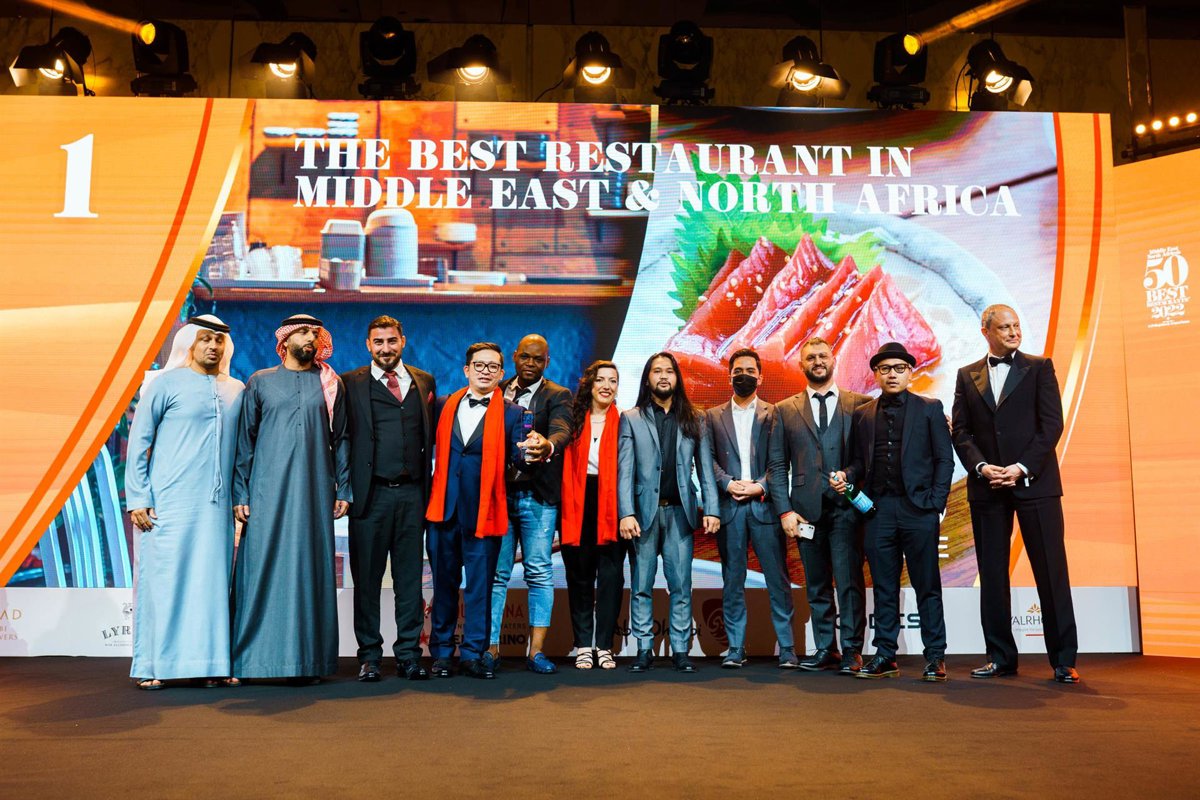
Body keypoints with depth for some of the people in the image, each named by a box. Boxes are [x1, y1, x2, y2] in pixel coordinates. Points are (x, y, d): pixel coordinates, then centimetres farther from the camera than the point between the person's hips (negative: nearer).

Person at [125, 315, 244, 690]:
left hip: (217, 504, 4)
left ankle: (207, 663, 12)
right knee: (163, 578, -1)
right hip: (169, 501, -4)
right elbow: (138, 442, 1)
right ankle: (152, 667, 9)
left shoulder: (236, 391, 13)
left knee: (212, 581, 4)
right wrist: (137, 498, -6)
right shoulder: (165, 383, 2)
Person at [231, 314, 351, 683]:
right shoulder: (260, 382, 9)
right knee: (262, 567, -2)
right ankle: (256, 657, 7)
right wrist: (240, 493, 1)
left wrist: (343, 489, 5)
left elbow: (341, 439, 11)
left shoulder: (330, 384, 11)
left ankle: (308, 659, 8)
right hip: (268, 491, 0)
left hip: (315, 491, 1)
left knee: (310, 568, 1)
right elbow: (244, 439, 8)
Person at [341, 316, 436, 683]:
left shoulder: (425, 382, 12)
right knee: (367, 578, 5)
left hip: (412, 493, 2)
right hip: (371, 494, -2)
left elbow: (431, 435, 13)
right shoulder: (350, 384, 4)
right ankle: (369, 655, 16)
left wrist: (429, 485, 5)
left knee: (410, 577, 7)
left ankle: (409, 653, 16)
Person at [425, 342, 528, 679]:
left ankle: (473, 653, 15)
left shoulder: (511, 413, 3)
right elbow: (429, 445, 11)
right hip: (443, 509, 2)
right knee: (444, 583, 10)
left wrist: (525, 452, -27)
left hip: (483, 511, -2)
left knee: (480, 585, 3)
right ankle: (441, 652, 22)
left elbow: (515, 458, -7)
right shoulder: (444, 406, 10)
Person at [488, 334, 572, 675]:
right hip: (497, 492, 2)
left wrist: (547, 446, -40)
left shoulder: (558, 396, 4)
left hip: (537, 496, -2)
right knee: (495, 572, 4)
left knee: (540, 573, -1)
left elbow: (561, 430, -16)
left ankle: (536, 651, 4)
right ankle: (491, 647, 10)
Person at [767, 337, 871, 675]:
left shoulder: (861, 404, 7)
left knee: (849, 580, -5)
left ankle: (851, 650, 4)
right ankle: (826, 649, 17)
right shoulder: (785, 410, 11)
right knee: (817, 584, 8)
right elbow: (777, 466, 8)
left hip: (846, 506, -2)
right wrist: (785, 511, 0)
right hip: (806, 509, 2)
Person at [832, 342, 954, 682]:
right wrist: (846, 476, -7)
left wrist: (936, 503, -7)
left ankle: (935, 657, 12)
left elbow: (944, 459, 2)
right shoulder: (862, 415, 13)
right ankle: (885, 656, 14)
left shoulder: (929, 408, 6)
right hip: (878, 510, 3)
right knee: (884, 588, 8)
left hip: (918, 509, -2)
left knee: (927, 586, 3)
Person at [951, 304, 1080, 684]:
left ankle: (1063, 660, 7)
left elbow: (1052, 424, -3)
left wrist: (1021, 468, -12)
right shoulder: (967, 376, 12)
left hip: (1034, 482, -2)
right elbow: (960, 431, 7)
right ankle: (1000, 657, 15)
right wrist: (982, 467, -9)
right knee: (992, 573, 6)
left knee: (1051, 570, -2)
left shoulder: (1039, 367, 6)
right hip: (987, 487, 3)